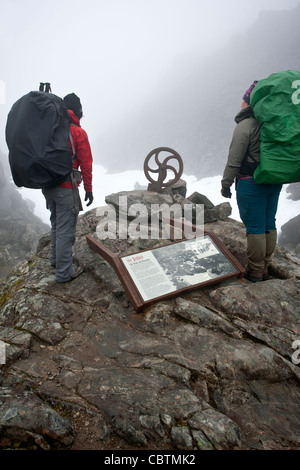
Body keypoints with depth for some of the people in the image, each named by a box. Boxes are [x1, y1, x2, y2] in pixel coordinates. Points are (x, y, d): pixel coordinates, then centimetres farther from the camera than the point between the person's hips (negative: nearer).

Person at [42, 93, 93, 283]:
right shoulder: (78, 133, -12)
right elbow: (86, 165, -10)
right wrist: (89, 189, -1)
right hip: (66, 188, -7)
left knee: (56, 223, 24)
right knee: (66, 229, 0)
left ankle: (55, 258, 40)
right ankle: (64, 272, 9)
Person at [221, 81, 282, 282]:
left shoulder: (245, 126, -14)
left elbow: (234, 161, -13)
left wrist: (225, 185, -3)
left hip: (251, 183, -7)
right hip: (275, 181, 7)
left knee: (255, 227, 0)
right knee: (269, 225, 12)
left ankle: (254, 272, 10)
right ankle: (264, 268, 25)